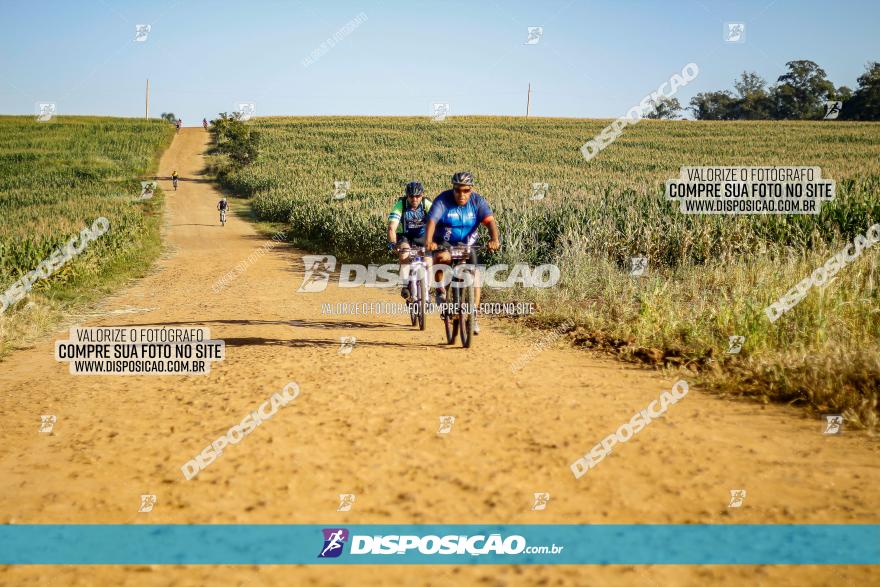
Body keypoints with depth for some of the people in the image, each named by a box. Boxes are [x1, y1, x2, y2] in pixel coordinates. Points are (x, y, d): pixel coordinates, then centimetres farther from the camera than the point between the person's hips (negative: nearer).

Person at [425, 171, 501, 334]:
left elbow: (490, 221, -28)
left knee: (475, 277, -10)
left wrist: (494, 239, -48)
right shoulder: (442, 200, -20)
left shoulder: (478, 201, -14)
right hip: (444, 242, -2)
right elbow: (431, 221, -32)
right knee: (442, 257, -36)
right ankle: (440, 290, -12)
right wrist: (428, 242, -52)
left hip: (467, 244, 3)